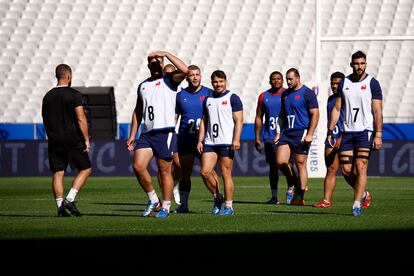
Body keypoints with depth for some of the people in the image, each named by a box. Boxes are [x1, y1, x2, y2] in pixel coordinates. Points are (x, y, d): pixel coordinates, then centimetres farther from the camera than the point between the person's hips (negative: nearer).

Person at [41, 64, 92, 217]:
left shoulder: (48, 96, 9)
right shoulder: (74, 95, -7)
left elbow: (45, 121, 15)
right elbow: (81, 119, -13)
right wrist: (86, 139, -9)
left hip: (54, 141, 4)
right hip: (73, 140, -4)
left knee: (57, 173, 5)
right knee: (85, 169, 8)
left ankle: (60, 207, -3)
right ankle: (70, 199, -6)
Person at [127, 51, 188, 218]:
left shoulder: (169, 80, 3)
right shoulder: (142, 86, 19)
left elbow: (184, 70, -18)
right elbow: (138, 112, 24)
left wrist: (166, 54, -12)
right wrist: (132, 135, 18)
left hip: (165, 132, -5)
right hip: (147, 134, 5)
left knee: (165, 171, -1)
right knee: (138, 166, -9)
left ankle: (166, 207, 8)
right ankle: (152, 200, 8)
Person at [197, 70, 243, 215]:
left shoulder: (232, 98, -1)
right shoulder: (208, 100, 16)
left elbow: (239, 120, -6)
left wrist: (236, 139, -16)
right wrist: (200, 140, 12)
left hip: (226, 143, -5)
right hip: (210, 142, 5)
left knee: (226, 174, -4)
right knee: (205, 172, -4)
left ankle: (229, 206, 4)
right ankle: (217, 198, 15)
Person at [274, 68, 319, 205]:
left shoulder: (307, 93, -6)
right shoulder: (285, 94, 15)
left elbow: (315, 114, -9)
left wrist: (310, 134, -15)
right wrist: (279, 132, 14)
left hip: (301, 133, -6)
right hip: (286, 133, 6)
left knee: (300, 164, -3)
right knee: (280, 161, -5)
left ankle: (300, 197, 3)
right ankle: (296, 184, 17)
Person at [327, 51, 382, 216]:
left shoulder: (372, 83, -2)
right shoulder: (344, 83, 9)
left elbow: (378, 111, -4)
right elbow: (336, 109, 12)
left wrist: (378, 135, -11)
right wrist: (330, 132, 7)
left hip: (365, 131, -4)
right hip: (347, 132, 4)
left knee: (361, 167, -12)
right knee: (346, 170, 0)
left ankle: (357, 205, -9)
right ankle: (363, 194, 24)